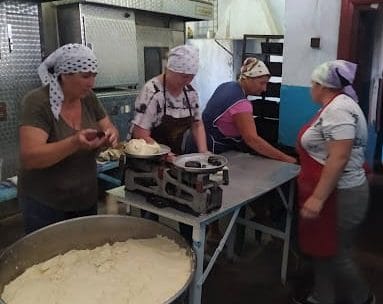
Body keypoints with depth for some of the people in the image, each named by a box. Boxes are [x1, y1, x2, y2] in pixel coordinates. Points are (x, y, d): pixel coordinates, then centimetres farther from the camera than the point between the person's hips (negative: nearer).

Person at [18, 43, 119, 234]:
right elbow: (29, 158, -27)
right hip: (45, 205, -5)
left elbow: (110, 129, 5)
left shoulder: (88, 98, -3)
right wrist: (75, 143, -41)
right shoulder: (38, 102, -19)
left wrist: (111, 136, -19)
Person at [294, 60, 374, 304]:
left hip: (338, 196, -10)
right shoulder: (337, 105, 13)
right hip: (330, 193, 10)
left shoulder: (338, 110, -21)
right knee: (323, 250, 16)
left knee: (335, 254, 5)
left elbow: (339, 158, -28)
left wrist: (318, 198, -28)